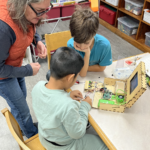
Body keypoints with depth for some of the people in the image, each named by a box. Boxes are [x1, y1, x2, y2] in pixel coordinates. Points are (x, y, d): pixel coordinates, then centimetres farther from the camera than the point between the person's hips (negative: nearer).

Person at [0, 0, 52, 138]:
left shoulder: (22, 11, -21)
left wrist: (37, 41, -14)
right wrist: (28, 71, -21)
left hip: (15, 66, 7)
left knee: (21, 96, 28)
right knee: (22, 110, 13)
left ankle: (24, 126, 57)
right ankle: (33, 136, 44)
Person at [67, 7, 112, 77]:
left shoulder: (104, 44, -25)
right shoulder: (71, 44, -25)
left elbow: (101, 68, -10)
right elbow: (82, 74, -22)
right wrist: (87, 53, -33)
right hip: (78, 77, 0)